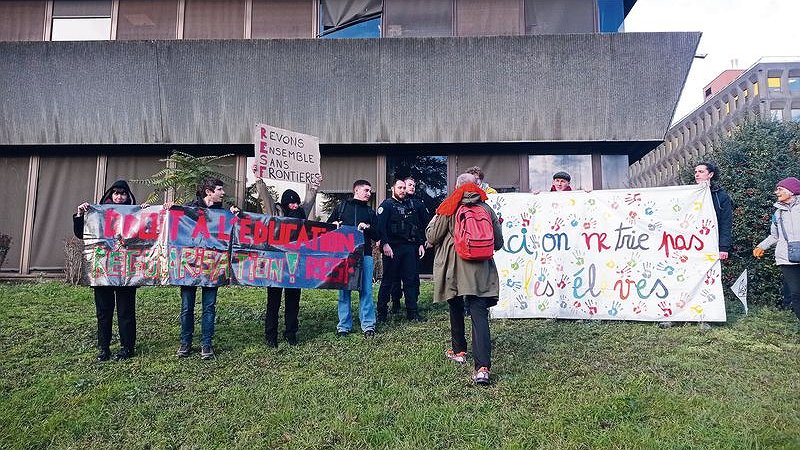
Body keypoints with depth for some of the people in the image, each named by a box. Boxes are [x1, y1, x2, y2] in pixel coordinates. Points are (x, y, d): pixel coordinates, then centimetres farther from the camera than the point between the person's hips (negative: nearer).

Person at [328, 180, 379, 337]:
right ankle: (344, 326, 9)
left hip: (365, 255, 1)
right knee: (344, 290, 2)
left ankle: (368, 325, 4)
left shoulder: (370, 212, 18)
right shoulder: (342, 207, 14)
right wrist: (334, 225, -6)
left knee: (366, 290, -3)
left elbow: (377, 236, 13)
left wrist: (368, 227, -6)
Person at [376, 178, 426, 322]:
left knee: (412, 279, 5)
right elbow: (381, 226, -12)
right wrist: (385, 244, -22)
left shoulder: (409, 206, 19)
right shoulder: (386, 205, -1)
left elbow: (417, 226, 21)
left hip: (409, 247, 6)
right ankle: (381, 311, 11)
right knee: (388, 280, 1)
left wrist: (420, 243, 12)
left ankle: (412, 312, 11)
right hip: (392, 248, -6)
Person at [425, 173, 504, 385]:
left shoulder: (448, 209, -3)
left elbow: (432, 237, -1)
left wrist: (433, 222, 19)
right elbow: (498, 243, 11)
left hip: (453, 268, -1)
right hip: (480, 271, 1)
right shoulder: (487, 209, 6)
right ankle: (483, 367, -17)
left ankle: (459, 351, 34)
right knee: (479, 314, -5)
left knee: (456, 309, 20)